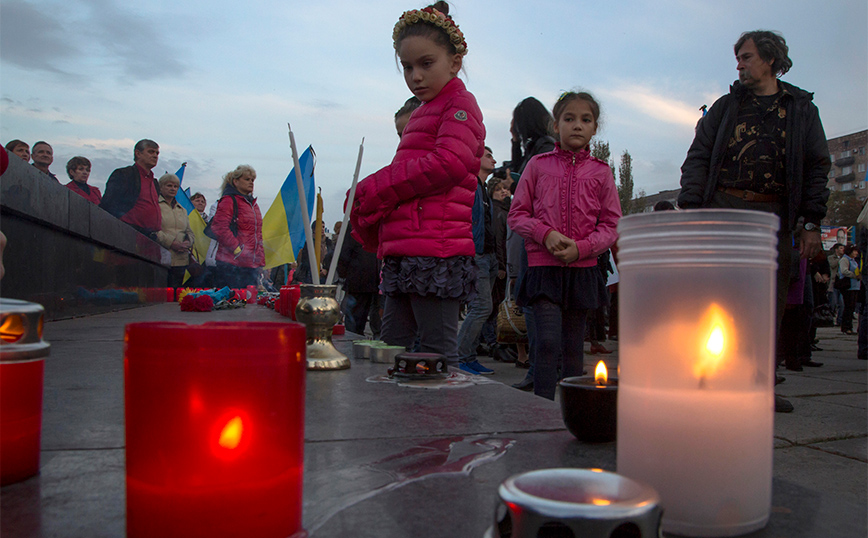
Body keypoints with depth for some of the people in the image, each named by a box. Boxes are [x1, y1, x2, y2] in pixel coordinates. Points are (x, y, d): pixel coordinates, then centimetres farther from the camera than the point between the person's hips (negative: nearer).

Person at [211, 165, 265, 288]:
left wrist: (260, 257, 17)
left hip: (252, 264, 8)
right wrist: (237, 249, -17)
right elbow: (219, 227, -14)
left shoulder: (253, 203, 21)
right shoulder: (229, 200, -5)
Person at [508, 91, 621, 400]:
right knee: (547, 342, -13)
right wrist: (546, 234, -13)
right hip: (544, 266, -2)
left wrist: (581, 247, -12)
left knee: (573, 346, 10)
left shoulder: (601, 172, 6)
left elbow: (611, 225, 5)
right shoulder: (538, 165, 4)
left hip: (583, 268, 2)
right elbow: (517, 215, 4)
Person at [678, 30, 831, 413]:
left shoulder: (802, 108, 15)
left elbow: (817, 167, 12)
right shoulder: (726, 106, 15)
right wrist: (691, 210, -5)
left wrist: (811, 223, 2)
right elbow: (697, 159, 8)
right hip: (723, 209, -1)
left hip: (774, 215, 1)